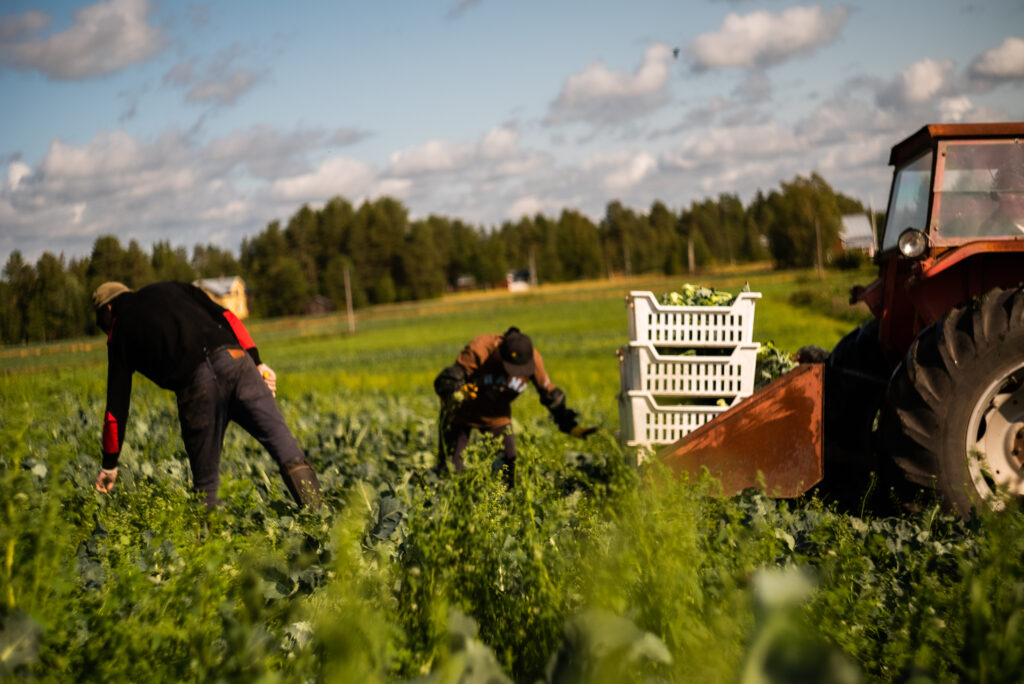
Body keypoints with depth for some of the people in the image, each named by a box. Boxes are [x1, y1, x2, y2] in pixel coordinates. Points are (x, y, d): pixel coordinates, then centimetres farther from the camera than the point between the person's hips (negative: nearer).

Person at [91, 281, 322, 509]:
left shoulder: (120, 330, 23)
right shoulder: (171, 290, 31)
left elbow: (117, 402, 21)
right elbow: (225, 316, 18)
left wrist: (109, 463, 28)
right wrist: (256, 362, 17)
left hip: (194, 382, -2)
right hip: (234, 360, 2)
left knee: (205, 477, 13)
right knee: (280, 438, -5)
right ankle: (315, 512, -21)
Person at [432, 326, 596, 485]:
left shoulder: (533, 359, -22)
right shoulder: (479, 350, -36)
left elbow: (550, 394, -6)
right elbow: (444, 381, -36)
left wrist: (570, 426, -7)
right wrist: (456, 392, -59)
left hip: (497, 417, 3)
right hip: (461, 414, -3)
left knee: (509, 471, -2)